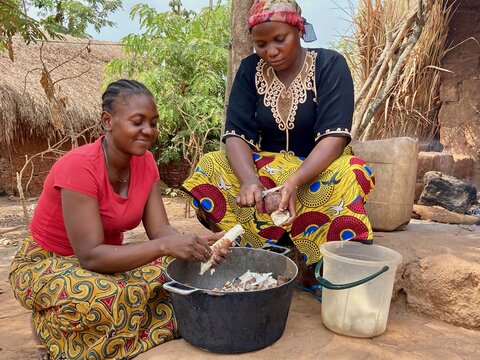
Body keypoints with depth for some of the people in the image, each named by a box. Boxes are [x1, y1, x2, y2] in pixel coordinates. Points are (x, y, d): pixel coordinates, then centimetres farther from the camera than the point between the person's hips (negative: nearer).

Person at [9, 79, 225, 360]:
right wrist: (164, 246, -44)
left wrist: (197, 243, -34)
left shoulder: (145, 161, -8)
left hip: (107, 258, 6)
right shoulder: (78, 167, -29)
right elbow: (91, 255, -33)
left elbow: (159, 229, -13)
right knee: (108, 298, -36)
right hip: (46, 264, -5)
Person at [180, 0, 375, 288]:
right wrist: (249, 179, -34)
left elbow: (334, 137, -21)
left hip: (319, 168, -2)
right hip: (266, 167, 3)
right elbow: (236, 134, -12)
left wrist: (295, 181, -39)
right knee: (209, 170, -23)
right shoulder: (250, 69, -1)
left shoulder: (330, 65, -9)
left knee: (351, 175, -35)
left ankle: (320, 269, -19)